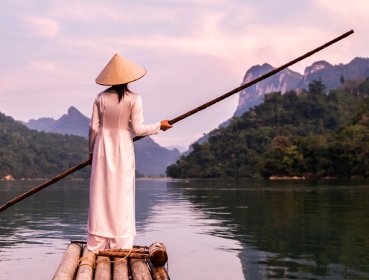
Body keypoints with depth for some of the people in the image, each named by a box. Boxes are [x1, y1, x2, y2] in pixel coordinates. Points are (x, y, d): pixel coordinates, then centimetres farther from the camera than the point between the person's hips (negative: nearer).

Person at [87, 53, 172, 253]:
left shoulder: (101, 98, -1)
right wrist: (159, 126, 6)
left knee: (101, 194, 7)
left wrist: (91, 151, 14)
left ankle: (97, 245, 10)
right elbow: (138, 129, -9)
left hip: (103, 150, 2)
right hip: (123, 151, -2)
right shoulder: (134, 99, -9)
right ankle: (120, 244, 6)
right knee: (121, 195, 4)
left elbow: (94, 128, 2)